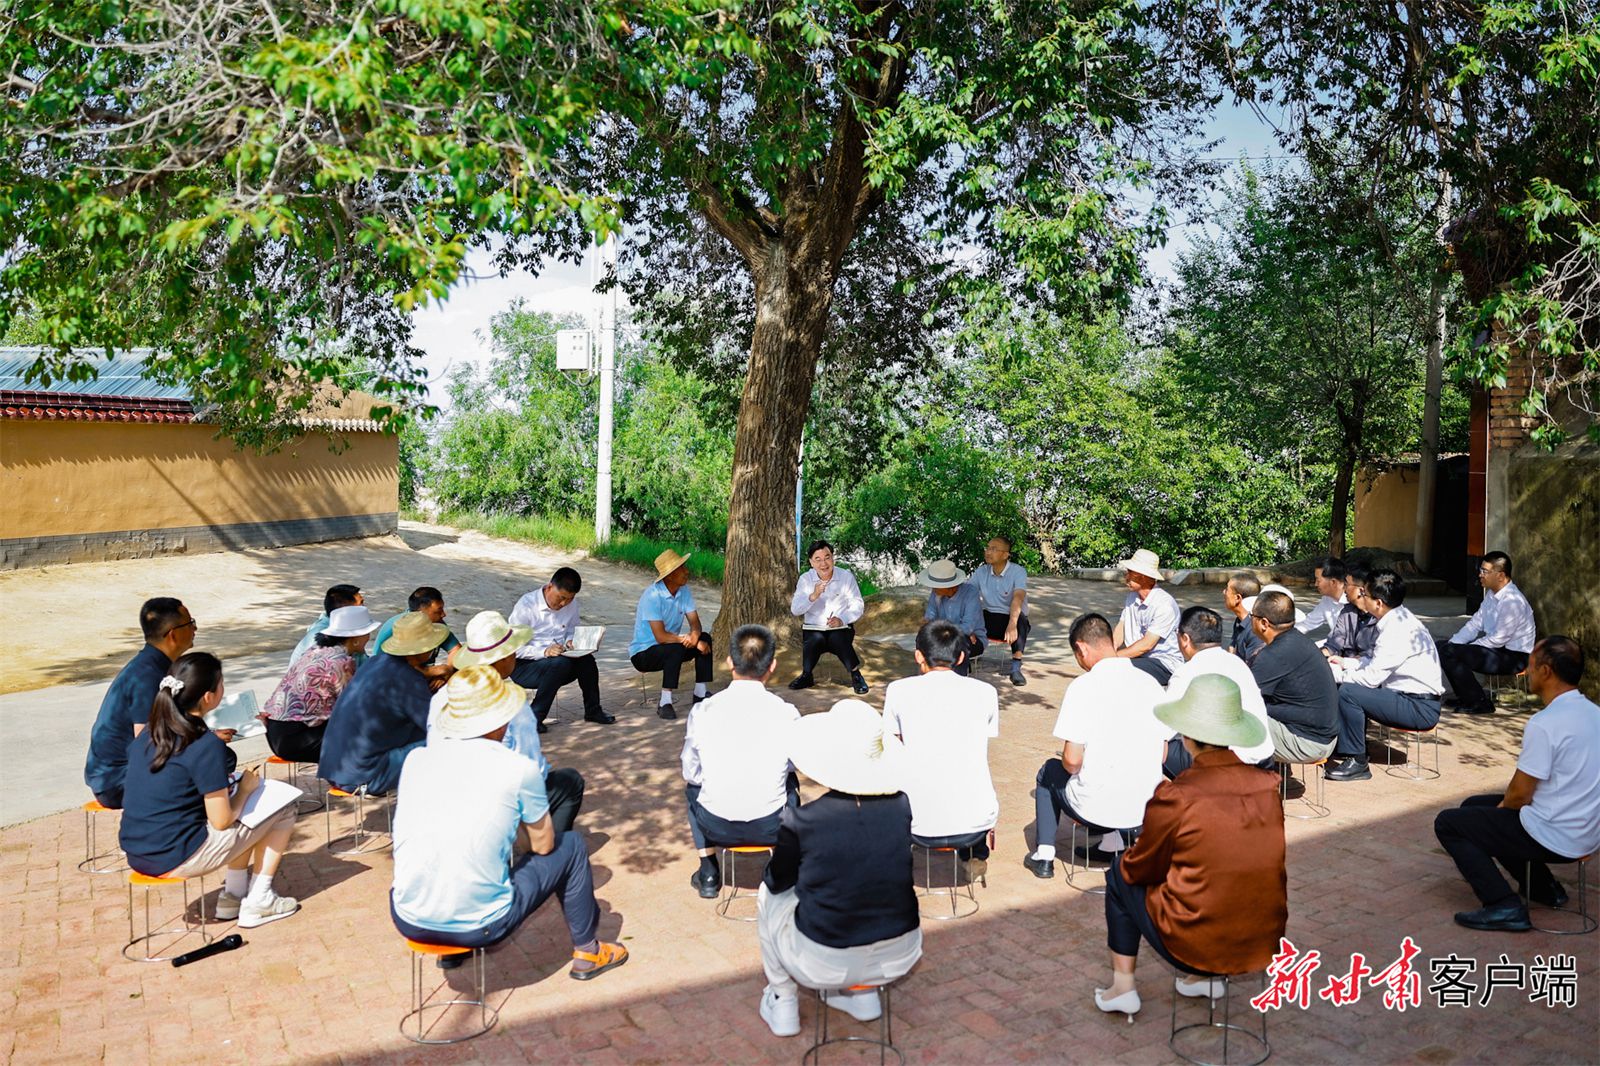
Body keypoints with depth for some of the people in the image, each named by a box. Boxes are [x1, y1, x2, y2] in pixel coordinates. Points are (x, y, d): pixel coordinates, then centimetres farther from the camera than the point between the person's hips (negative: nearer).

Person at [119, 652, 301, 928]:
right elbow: (221, 821, -17)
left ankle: (233, 896, 24)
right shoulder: (208, 746, -19)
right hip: (177, 859, -8)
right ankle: (258, 902, 11)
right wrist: (245, 788, 0)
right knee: (283, 811, 6)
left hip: (137, 857, 8)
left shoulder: (147, 736, 4)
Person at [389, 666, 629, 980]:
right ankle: (587, 952, 29)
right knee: (572, 846, 15)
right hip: (478, 927, -4)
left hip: (408, 921, 4)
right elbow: (543, 845, 2)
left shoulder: (415, 758, 0)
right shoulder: (519, 769, -11)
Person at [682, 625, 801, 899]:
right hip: (772, 827, 0)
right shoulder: (787, 713, -12)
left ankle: (709, 875, 32)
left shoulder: (702, 711, -11)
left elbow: (690, 773, 2)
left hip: (716, 826, 0)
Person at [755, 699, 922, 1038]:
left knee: (768, 896, 25)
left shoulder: (799, 821, -19)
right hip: (900, 957, 3)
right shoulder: (906, 807, -12)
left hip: (824, 964, -3)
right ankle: (862, 992, 31)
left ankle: (783, 1004, 31)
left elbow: (777, 881, 2)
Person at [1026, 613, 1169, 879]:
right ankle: (1113, 841, 28)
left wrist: (1073, 770, 6)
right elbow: (1162, 755, 7)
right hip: (1146, 807, 5)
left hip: (1096, 807, -5)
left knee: (1050, 772, 26)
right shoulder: (1151, 683, 0)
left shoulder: (1084, 686, -16)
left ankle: (1044, 856, 24)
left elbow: (1072, 760, -17)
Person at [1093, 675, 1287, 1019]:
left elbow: (1142, 869, -5)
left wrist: (1126, 862, 18)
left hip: (1195, 946, -5)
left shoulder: (1175, 798, -21)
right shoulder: (1267, 787, -6)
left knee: (1120, 875, 18)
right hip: (1264, 942, 5)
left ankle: (1122, 988, 25)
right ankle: (1204, 978, 30)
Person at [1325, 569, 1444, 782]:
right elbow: (1375, 662, 18)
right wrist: (1345, 663, 9)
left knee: (1348, 692, -21)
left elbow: (1371, 677, -22)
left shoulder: (1398, 629, -24)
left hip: (1421, 708, -10)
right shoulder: (1397, 619, 6)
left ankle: (1356, 762, -8)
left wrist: (1336, 674, -11)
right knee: (1348, 684, 10)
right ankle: (1341, 748, 14)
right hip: (1407, 695, 10)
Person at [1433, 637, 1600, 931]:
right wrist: (1510, 798, 14)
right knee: (1473, 806, 23)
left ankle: (1504, 906, -7)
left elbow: (1520, 794, -19)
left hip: (1555, 837, -9)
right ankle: (1544, 888, 24)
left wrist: (1504, 804, 3)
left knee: (1448, 823, 1)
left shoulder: (1543, 724, -24)